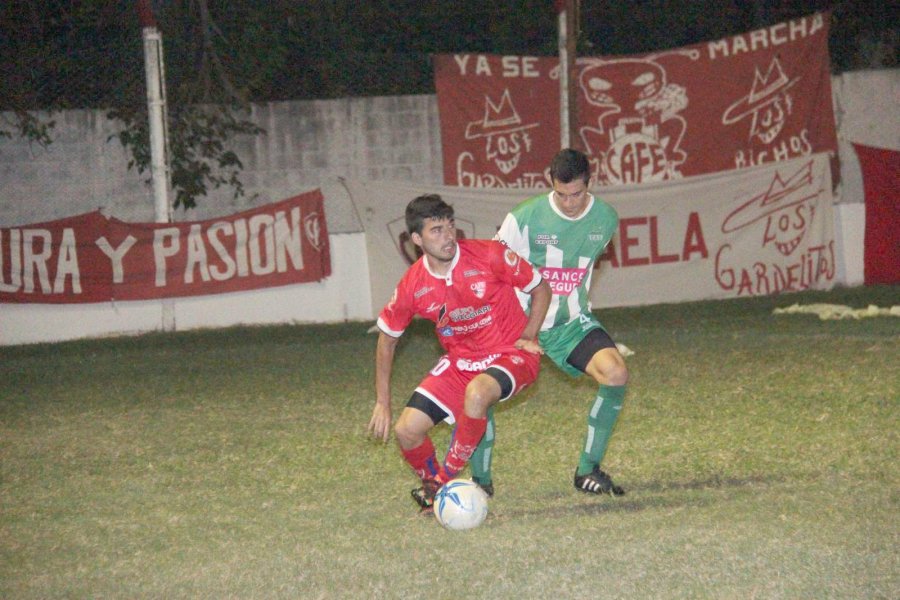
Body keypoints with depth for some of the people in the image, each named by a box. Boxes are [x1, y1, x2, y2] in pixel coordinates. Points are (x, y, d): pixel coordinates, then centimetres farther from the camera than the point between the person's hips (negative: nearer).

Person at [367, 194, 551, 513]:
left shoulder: (489, 255, -17)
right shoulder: (413, 286, -10)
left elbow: (540, 287, -1)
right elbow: (387, 337, 7)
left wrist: (528, 337, -10)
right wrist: (382, 403, 7)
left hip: (510, 355, -4)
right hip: (459, 361, 4)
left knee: (476, 393, -37)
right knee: (406, 430, -10)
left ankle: (444, 481, -18)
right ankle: (432, 483, 22)